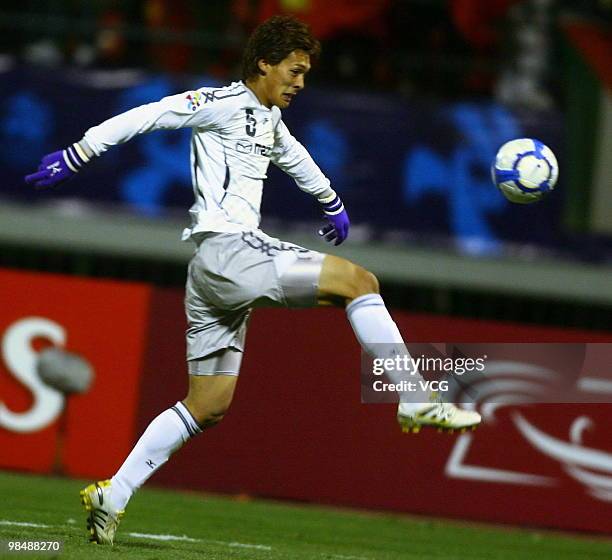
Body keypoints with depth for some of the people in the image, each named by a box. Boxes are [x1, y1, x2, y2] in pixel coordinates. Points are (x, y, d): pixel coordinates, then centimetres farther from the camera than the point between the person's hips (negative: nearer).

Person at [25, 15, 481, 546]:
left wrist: (330, 199, 59)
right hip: (227, 249, -10)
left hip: (218, 273, 10)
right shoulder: (224, 103, -5)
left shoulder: (269, 118, 23)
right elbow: (150, 115, -10)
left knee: (207, 407, 8)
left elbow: (290, 153, 44)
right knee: (358, 280, -14)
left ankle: (111, 496, 7)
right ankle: (416, 402, -16)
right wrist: (78, 154, -15)